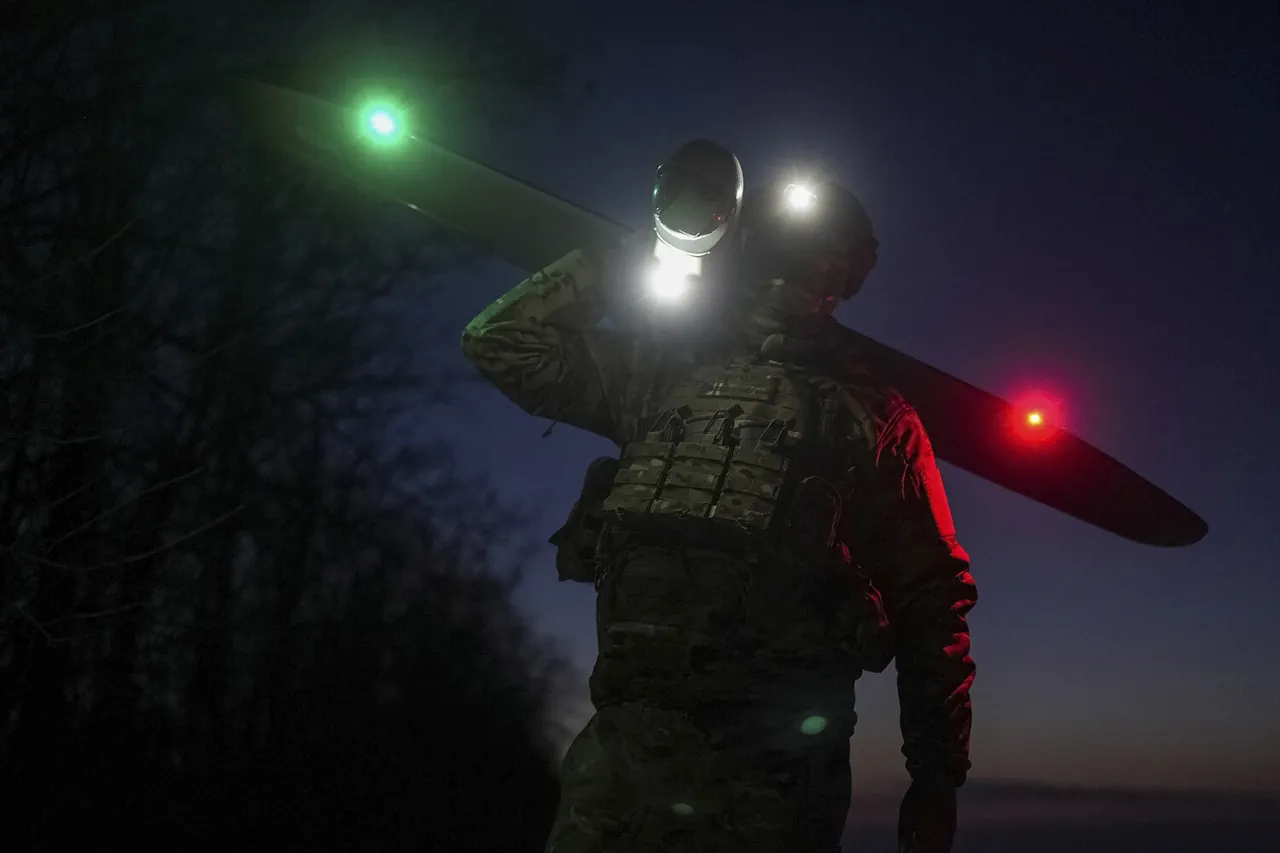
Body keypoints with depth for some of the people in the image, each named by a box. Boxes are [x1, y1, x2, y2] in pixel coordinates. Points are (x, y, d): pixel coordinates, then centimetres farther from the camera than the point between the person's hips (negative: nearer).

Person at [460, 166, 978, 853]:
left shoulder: (875, 416, 12)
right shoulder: (660, 370, 19)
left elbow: (930, 604, 9)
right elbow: (503, 340, 18)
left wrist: (937, 774, 4)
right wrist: (635, 253, 16)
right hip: (625, 739, 2)